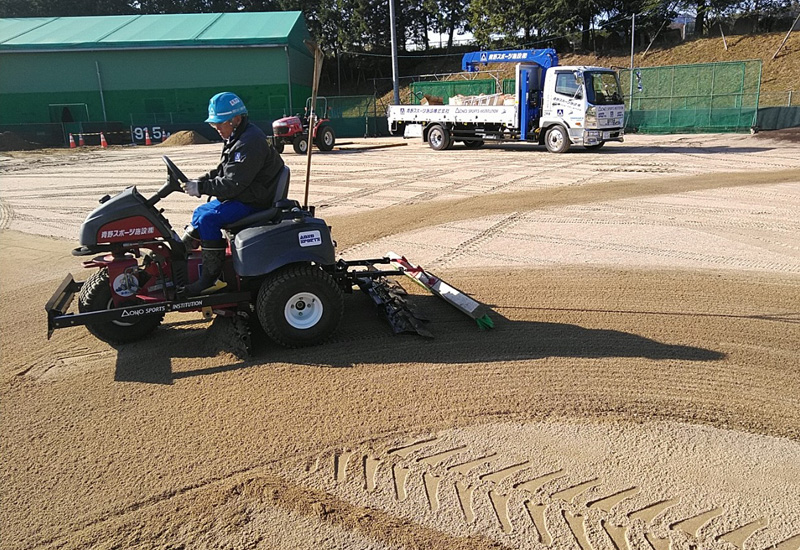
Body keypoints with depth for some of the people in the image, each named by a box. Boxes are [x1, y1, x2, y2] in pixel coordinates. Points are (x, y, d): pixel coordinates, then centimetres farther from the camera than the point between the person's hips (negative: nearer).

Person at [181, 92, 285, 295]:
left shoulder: (249, 143, -22)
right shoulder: (237, 139, 12)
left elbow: (232, 184, -26)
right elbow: (220, 172, 18)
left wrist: (201, 187, -20)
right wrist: (198, 181, 3)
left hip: (253, 202, -11)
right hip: (240, 196, 11)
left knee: (208, 219, -23)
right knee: (200, 212, 15)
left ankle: (211, 278, -15)